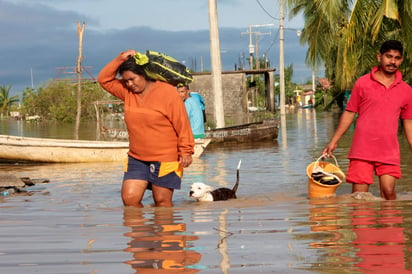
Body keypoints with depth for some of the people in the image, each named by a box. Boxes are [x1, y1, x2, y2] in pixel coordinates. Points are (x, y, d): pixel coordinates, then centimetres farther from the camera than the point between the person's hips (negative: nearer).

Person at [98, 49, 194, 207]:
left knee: (162, 202, -1)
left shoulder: (167, 92, -9)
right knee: (129, 198, -6)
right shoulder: (127, 92, 8)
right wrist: (120, 59, 0)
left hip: (165, 160, -5)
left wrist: (186, 151, -11)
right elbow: (104, 80, 11)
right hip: (137, 159, 5)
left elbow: (182, 124, -9)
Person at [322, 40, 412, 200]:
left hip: (389, 152, 1)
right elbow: (349, 113, 8)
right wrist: (334, 142, 6)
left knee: (388, 192, -7)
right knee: (359, 197, -3)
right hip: (362, 150, -1)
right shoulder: (362, 83, 3)